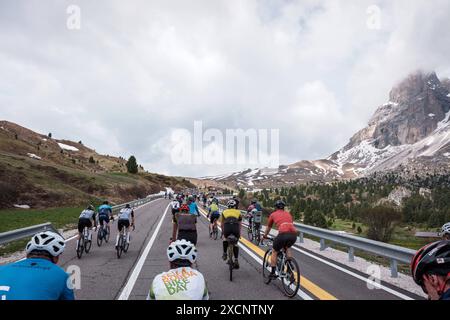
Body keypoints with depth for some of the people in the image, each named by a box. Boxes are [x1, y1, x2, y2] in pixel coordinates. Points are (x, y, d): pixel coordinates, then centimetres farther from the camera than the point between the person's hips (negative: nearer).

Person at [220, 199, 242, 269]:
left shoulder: (224, 212, 26)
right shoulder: (238, 212, 26)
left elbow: (222, 224, 29)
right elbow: (240, 225, 29)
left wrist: (223, 232, 42)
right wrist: (239, 233, 39)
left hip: (227, 227, 0)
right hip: (236, 228, 0)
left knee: (225, 238, 33)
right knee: (235, 244, 21)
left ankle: (225, 253, 27)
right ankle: (236, 260, 14)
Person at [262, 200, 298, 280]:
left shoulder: (273, 214, 24)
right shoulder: (288, 214, 31)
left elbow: (268, 228, 36)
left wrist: (264, 236, 53)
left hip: (283, 234, -3)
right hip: (294, 234, 4)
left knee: (275, 252, 19)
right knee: (287, 247, 33)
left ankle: (272, 273, 17)